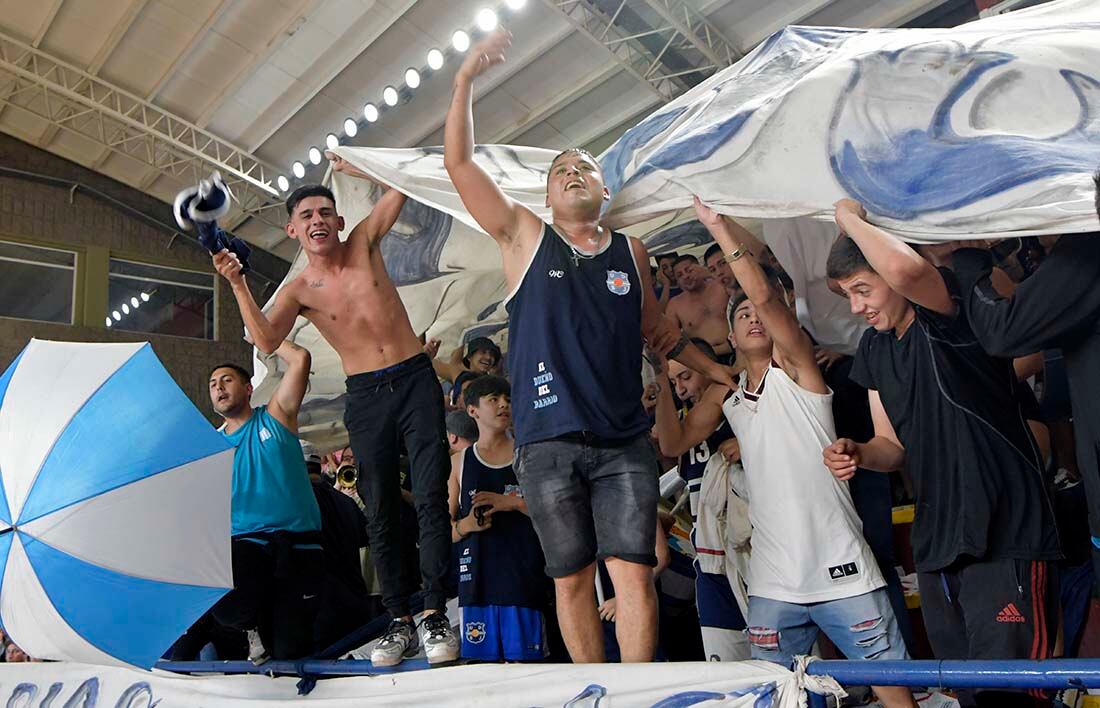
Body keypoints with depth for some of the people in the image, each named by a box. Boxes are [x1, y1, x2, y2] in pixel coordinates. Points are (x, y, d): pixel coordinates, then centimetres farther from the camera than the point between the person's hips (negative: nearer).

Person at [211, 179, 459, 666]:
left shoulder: (364, 241, 6)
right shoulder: (298, 290, 3)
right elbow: (266, 341, -14)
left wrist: (355, 167, 4)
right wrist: (238, 285, -21)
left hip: (415, 379, -1)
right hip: (365, 397, 1)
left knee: (430, 499, -8)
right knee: (380, 511, 1)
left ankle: (436, 615, -4)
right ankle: (400, 622, 9)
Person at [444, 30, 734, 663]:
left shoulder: (632, 251, 13)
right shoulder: (525, 238, 7)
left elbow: (656, 328, 26)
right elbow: (459, 163, 3)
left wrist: (721, 373, 27)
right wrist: (466, 80, -1)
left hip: (624, 443, 1)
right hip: (548, 444, -1)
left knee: (633, 573, -5)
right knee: (572, 579, 7)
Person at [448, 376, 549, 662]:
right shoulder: (461, 462, 12)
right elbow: (444, 528, 13)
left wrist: (515, 502, -10)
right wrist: (465, 525, -9)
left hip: (523, 571, -1)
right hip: (477, 573, 1)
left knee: (523, 659, -4)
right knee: (484, 659, 2)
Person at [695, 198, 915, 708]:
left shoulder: (794, 370, -2)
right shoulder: (730, 401, 15)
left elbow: (764, 295, -15)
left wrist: (718, 225, -13)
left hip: (842, 575, -5)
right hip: (772, 586, 5)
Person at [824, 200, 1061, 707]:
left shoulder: (951, 310, -12)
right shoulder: (873, 348, 12)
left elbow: (904, 269, -36)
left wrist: (850, 217, -18)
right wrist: (857, 453, -8)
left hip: (1003, 541, -8)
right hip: (935, 547, 8)